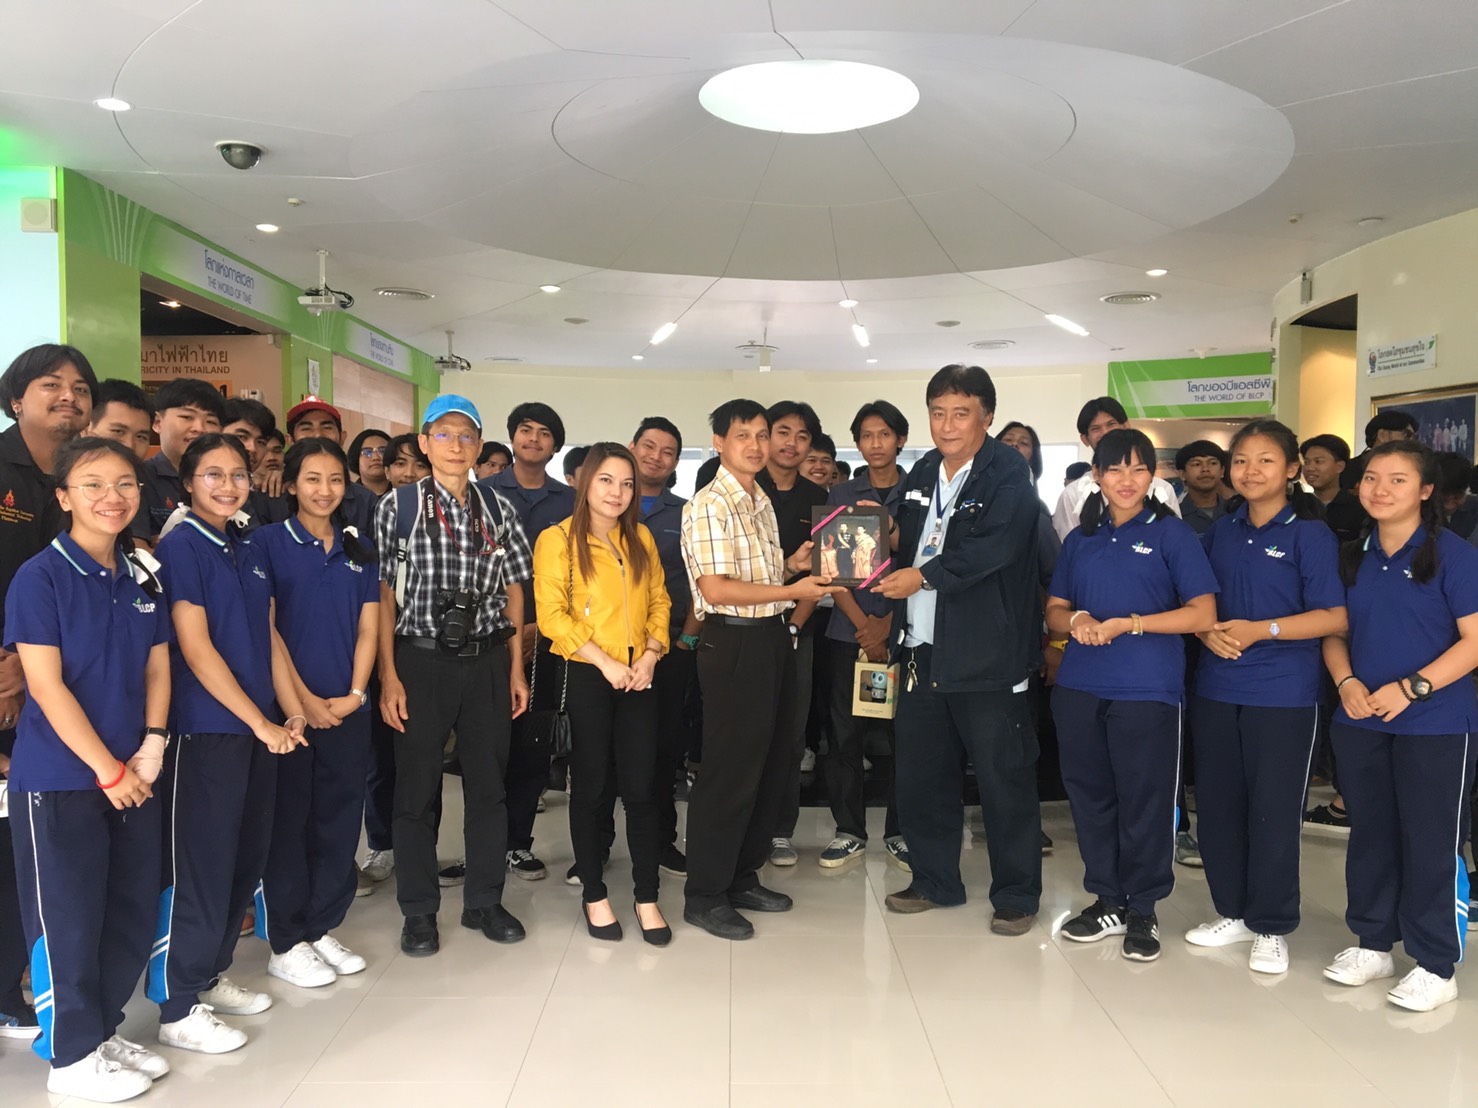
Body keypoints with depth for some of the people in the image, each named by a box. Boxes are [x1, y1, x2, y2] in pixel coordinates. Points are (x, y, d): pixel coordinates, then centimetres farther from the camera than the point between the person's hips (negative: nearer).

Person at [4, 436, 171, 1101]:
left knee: (133, 914, 12)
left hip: (134, 777, 6)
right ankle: (73, 1056, 20)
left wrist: (150, 752, -3)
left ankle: (104, 1031, 30)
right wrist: (108, 770, -15)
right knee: (69, 918, 4)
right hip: (59, 779, -6)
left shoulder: (141, 578, 8)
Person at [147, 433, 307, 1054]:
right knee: (200, 864, -1)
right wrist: (259, 722, -14)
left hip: (259, 731, 7)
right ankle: (178, 1008, 11)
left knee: (246, 858, 13)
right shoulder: (180, 547, -9)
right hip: (204, 729, -7)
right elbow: (195, 647, -15)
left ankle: (211, 976, 29)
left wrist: (293, 713, 5)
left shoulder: (250, 553, 13)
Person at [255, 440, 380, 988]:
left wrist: (355, 694, -5)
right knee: (288, 822, 3)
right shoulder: (269, 543, -2)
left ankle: (321, 928, 22)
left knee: (339, 820, 9)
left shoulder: (359, 550, 11)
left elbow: (368, 627, 8)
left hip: (347, 709, 4)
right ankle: (285, 944, 13)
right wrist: (303, 700, -12)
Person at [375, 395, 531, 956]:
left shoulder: (498, 509, 6)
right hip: (421, 657, -3)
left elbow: (512, 590, 9)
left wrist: (516, 668, 5)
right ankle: (418, 911, 20)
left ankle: (484, 901, 25)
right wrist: (388, 675, -10)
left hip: (487, 659, 3)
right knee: (416, 788, 5)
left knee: (488, 784, 10)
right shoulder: (398, 505, -2)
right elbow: (383, 592, -5)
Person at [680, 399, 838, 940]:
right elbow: (716, 589, -20)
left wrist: (793, 564, 7)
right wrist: (791, 590, -19)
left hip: (773, 639, 9)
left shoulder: (762, 502, 15)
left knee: (772, 765, 14)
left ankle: (742, 876, 28)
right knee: (730, 770, -3)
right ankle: (704, 895, 10)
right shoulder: (709, 505, -13)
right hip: (734, 643, -9)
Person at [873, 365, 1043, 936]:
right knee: (921, 774, 14)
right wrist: (889, 541, 1)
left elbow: (994, 545, -23)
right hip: (923, 650, 7)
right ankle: (934, 881, 30)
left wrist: (924, 576, -22)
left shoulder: (1009, 473, -8)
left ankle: (1016, 895, 17)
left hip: (986, 652, -7)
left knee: (1003, 777, 2)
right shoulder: (921, 473, 14)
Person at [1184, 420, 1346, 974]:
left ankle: (1271, 928, 18)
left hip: (1283, 695, -5)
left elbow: (1335, 617, -13)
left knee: (1273, 811, 2)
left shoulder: (1310, 534, -7)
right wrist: (1208, 632, -6)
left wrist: (1261, 629, -20)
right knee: (1217, 804, 11)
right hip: (1216, 690, 5)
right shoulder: (1221, 531, 9)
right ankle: (1233, 912, 28)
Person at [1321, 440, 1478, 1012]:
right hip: (1360, 723, 5)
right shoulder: (1353, 556, 7)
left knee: (1431, 843, 3)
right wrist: (1347, 682, -8)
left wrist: (1409, 688, -21)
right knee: (1370, 835, 14)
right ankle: (1372, 944, 29)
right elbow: (1336, 632, 11)